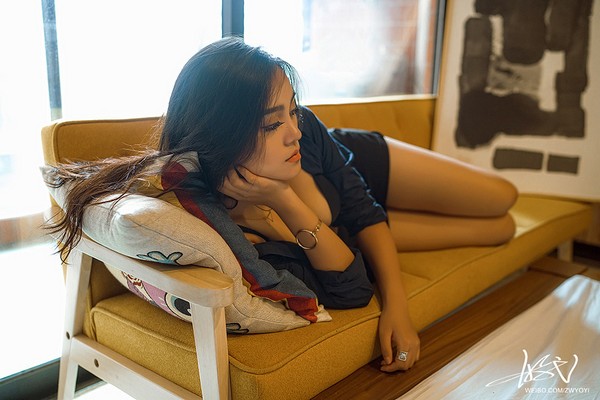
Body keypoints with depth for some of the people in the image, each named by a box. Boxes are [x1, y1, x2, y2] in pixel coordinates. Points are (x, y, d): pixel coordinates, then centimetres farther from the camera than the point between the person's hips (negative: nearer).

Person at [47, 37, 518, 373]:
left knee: (503, 197, 16)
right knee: (502, 228, 3)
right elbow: (351, 289, -37)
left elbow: (363, 208, -19)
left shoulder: (302, 129, -34)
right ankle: (492, 230, 37)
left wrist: (397, 304, -29)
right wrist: (286, 203, -51)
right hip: (343, 242, -3)